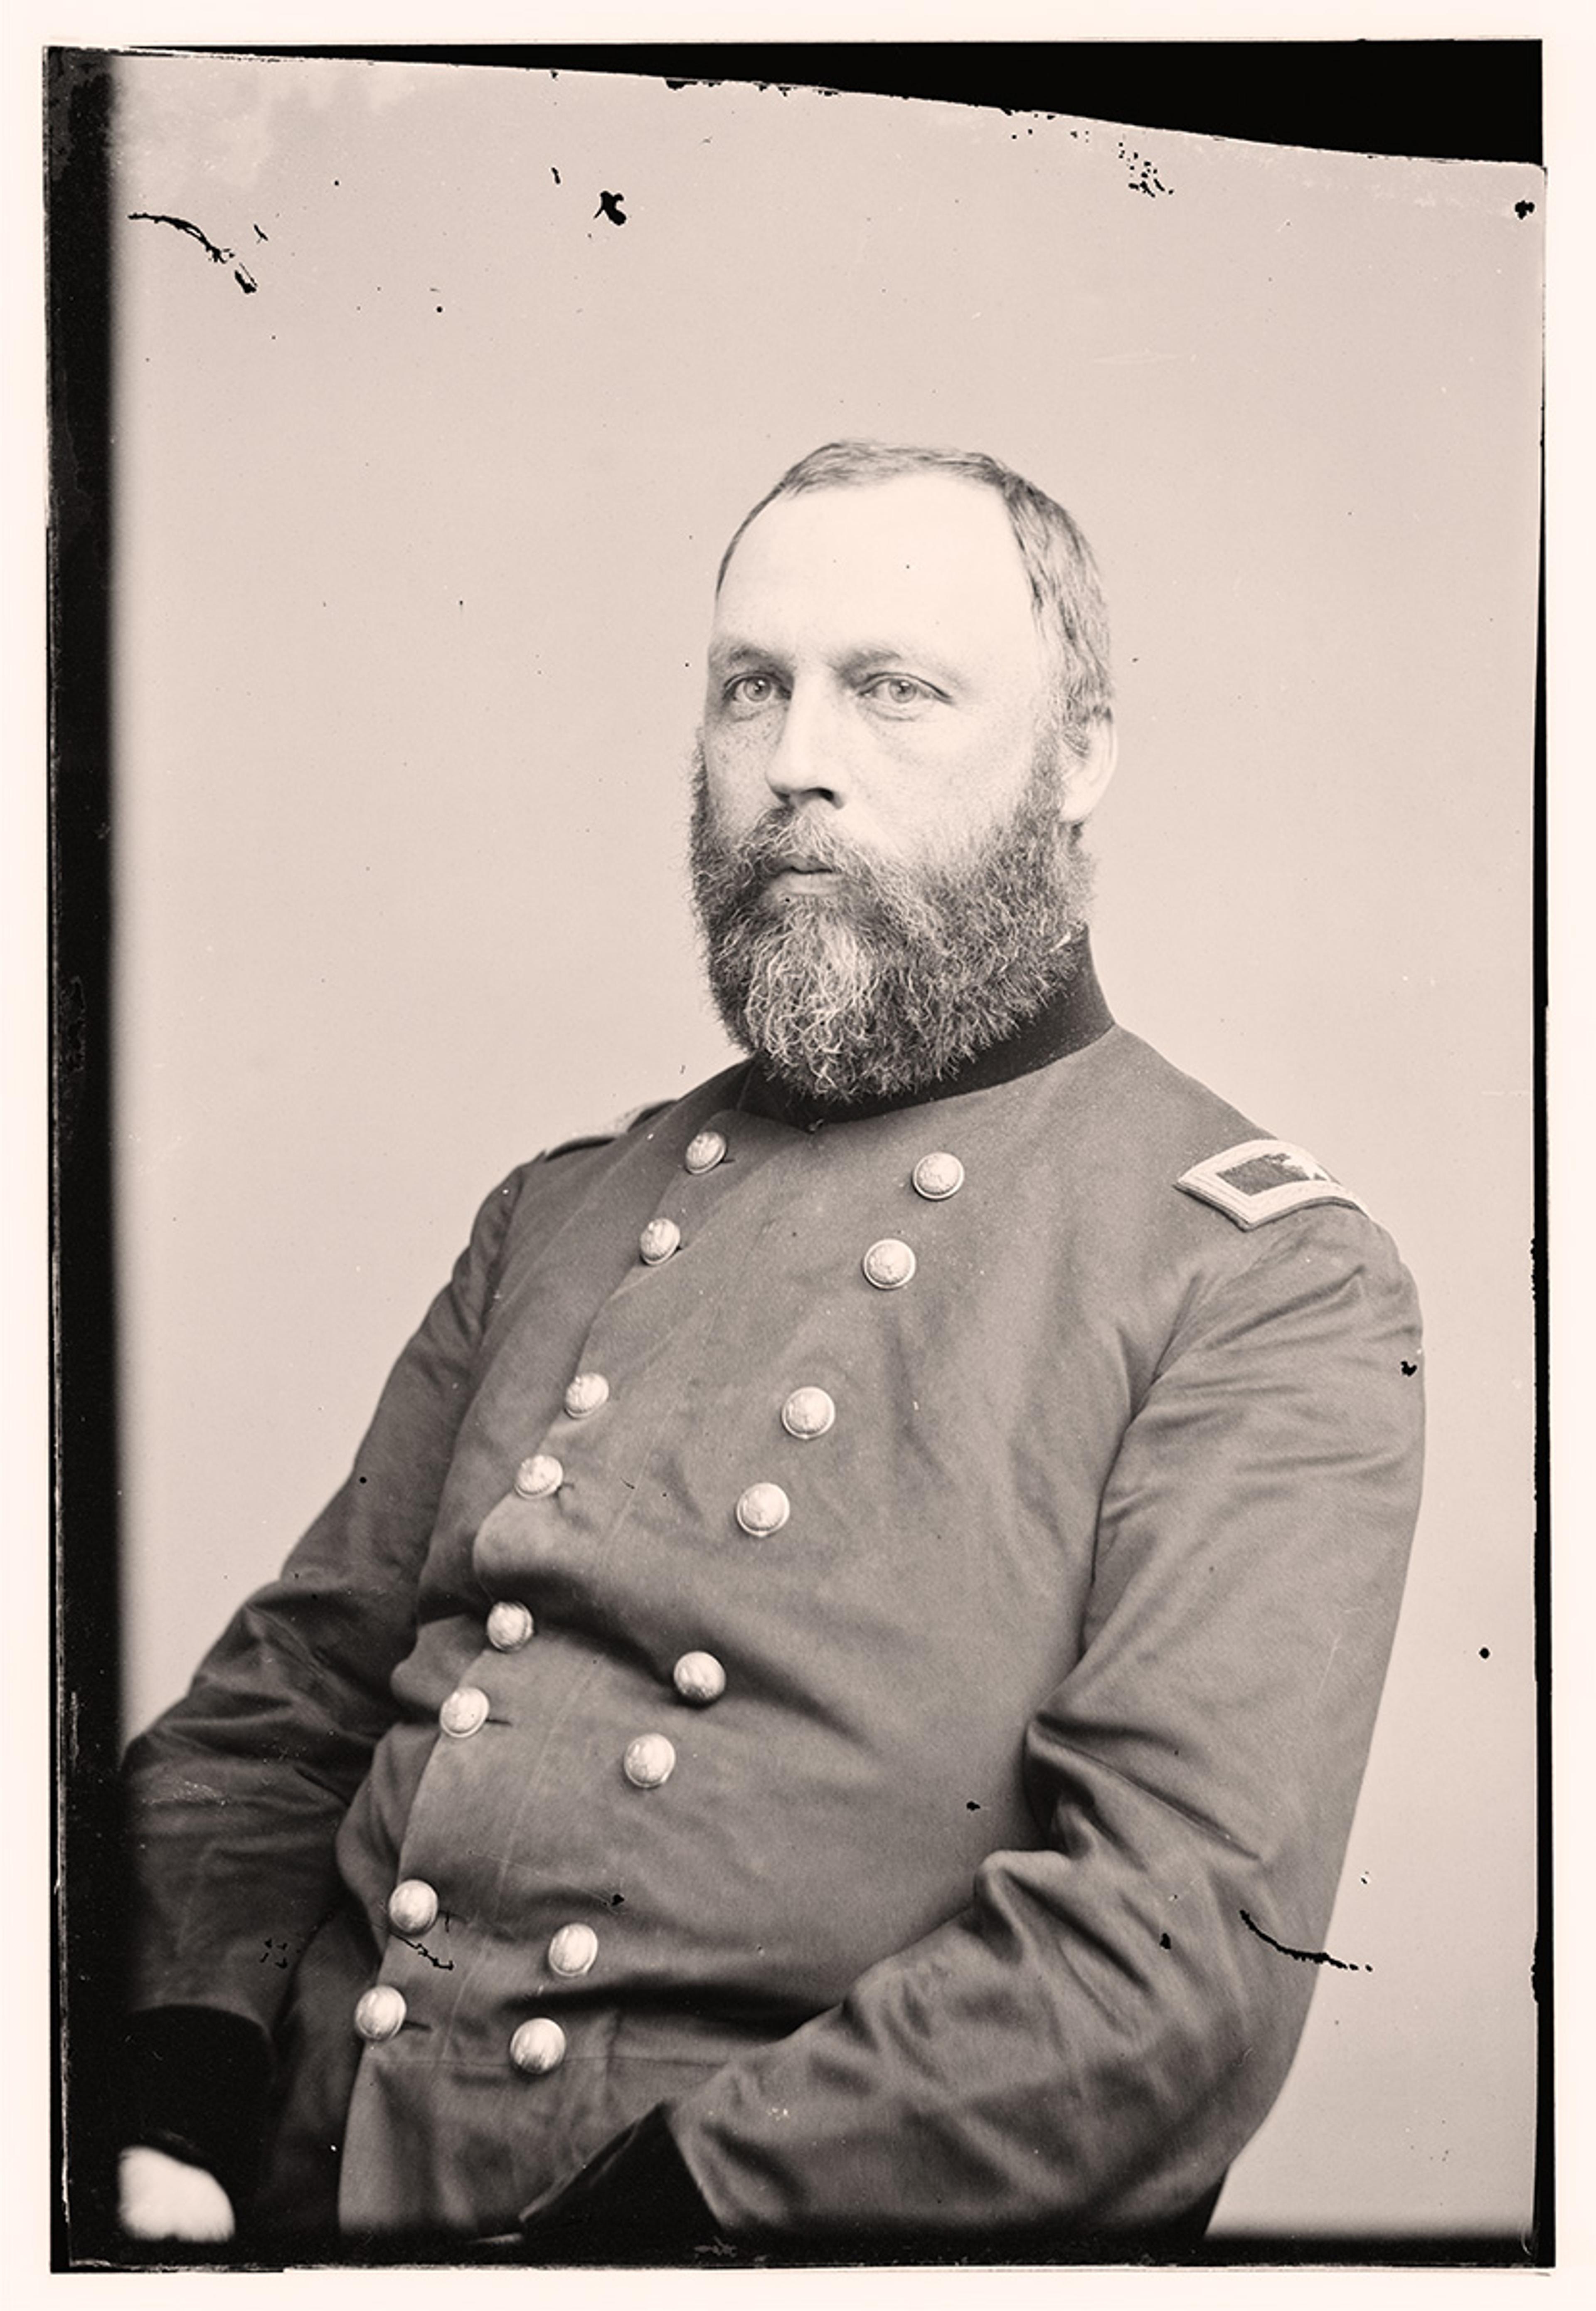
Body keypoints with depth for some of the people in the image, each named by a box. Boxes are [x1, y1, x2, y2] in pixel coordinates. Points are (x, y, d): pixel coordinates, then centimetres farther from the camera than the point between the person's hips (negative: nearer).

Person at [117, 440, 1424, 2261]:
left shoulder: (1267, 1280, -3)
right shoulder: (559, 1217, 13)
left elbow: (1184, 1952, -12)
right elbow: (280, 1701, 12)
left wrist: (660, 2205, -19)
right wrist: (173, 2077, -5)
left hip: (821, 2234, -2)